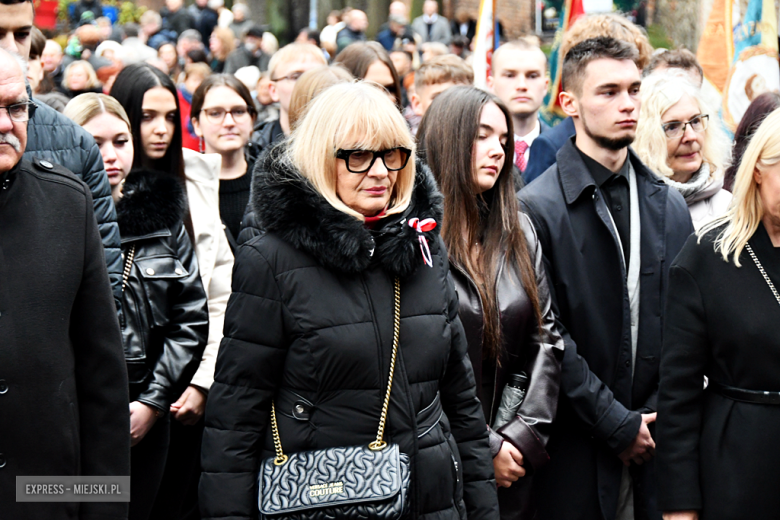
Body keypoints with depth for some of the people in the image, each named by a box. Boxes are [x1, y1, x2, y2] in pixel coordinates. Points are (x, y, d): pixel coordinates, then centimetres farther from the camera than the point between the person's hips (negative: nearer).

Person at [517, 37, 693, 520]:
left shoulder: (669, 204, 9)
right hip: (578, 450, -4)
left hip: (658, 439, 4)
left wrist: (662, 417, -2)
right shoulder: (538, 207, -8)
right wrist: (617, 424, -11)